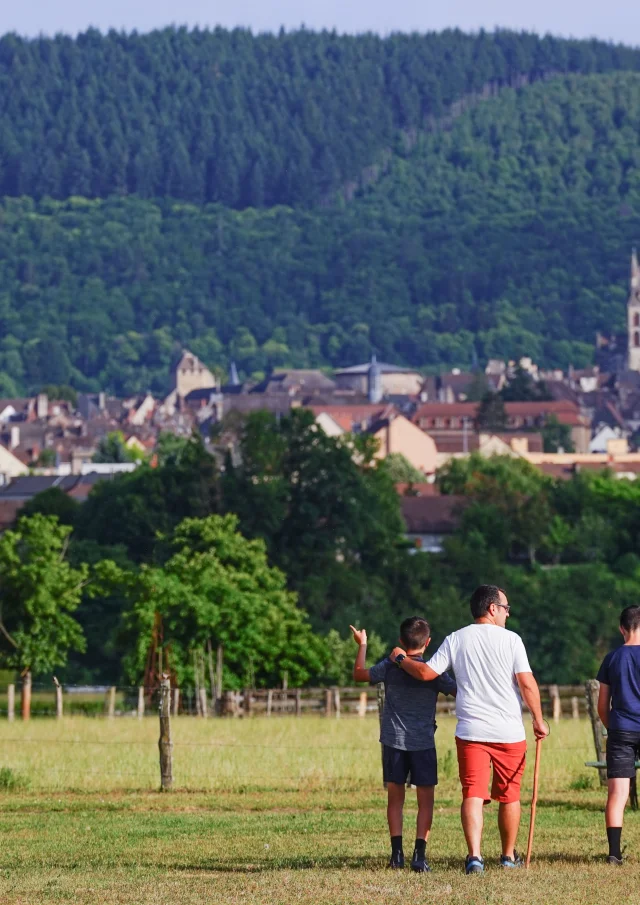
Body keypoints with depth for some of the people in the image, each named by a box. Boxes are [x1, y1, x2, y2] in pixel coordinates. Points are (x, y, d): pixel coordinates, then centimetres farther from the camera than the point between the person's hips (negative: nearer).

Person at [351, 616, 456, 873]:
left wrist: (362, 645, 25)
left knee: (395, 797, 10)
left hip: (393, 741, 1)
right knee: (425, 800, 3)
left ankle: (397, 852, 6)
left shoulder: (390, 666, -1)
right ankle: (419, 854, -7)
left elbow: (359, 674, 13)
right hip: (423, 743, -1)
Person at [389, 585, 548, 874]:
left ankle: (474, 855, -21)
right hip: (509, 732, -1)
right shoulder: (510, 640, -2)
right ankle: (509, 856, 25)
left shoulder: (456, 640, 4)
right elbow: (527, 683, -7)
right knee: (509, 796, 13)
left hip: (471, 731, 1)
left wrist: (401, 658, 19)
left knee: (473, 794, -5)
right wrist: (538, 720, 2)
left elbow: (426, 672, 1)